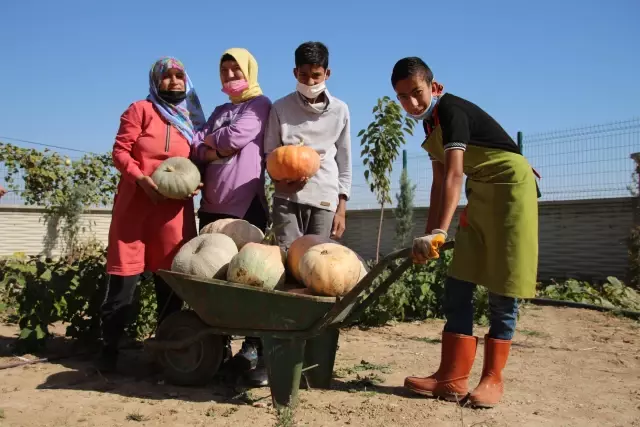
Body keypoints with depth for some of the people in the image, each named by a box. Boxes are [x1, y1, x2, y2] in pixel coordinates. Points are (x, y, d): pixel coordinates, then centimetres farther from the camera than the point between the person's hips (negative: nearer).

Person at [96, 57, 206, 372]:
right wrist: (140, 178, -19)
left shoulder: (192, 119, 18)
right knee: (124, 277, -3)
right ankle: (109, 347, 7)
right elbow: (120, 151, -3)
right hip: (136, 203, -4)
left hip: (175, 209, 4)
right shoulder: (141, 110, 4)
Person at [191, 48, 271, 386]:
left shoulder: (260, 104, 5)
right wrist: (211, 150, -9)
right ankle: (218, 344, 19)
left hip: (245, 206, -7)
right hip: (212, 205, 7)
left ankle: (252, 351, 0)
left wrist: (207, 141, 6)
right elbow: (197, 146, 13)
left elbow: (236, 137, -11)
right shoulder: (220, 111, 25)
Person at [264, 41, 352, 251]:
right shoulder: (281, 108, 5)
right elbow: (270, 154, 7)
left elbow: (344, 162, 9)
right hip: (287, 198, 0)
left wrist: (342, 208, 5)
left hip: (325, 199, 1)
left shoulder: (340, 110, 7)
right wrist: (280, 180, -15)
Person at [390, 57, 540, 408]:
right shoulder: (431, 122, 9)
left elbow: (455, 174, -30)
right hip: (481, 196, 9)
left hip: (510, 190, -9)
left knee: (501, 291, -4)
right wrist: (428, 235, 5)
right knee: (458, 287, 2)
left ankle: (492, 378, 8)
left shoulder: (451, 110, -18)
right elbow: (440, 181, 9)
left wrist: (439, 233, -38)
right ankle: (452, 378, 6)